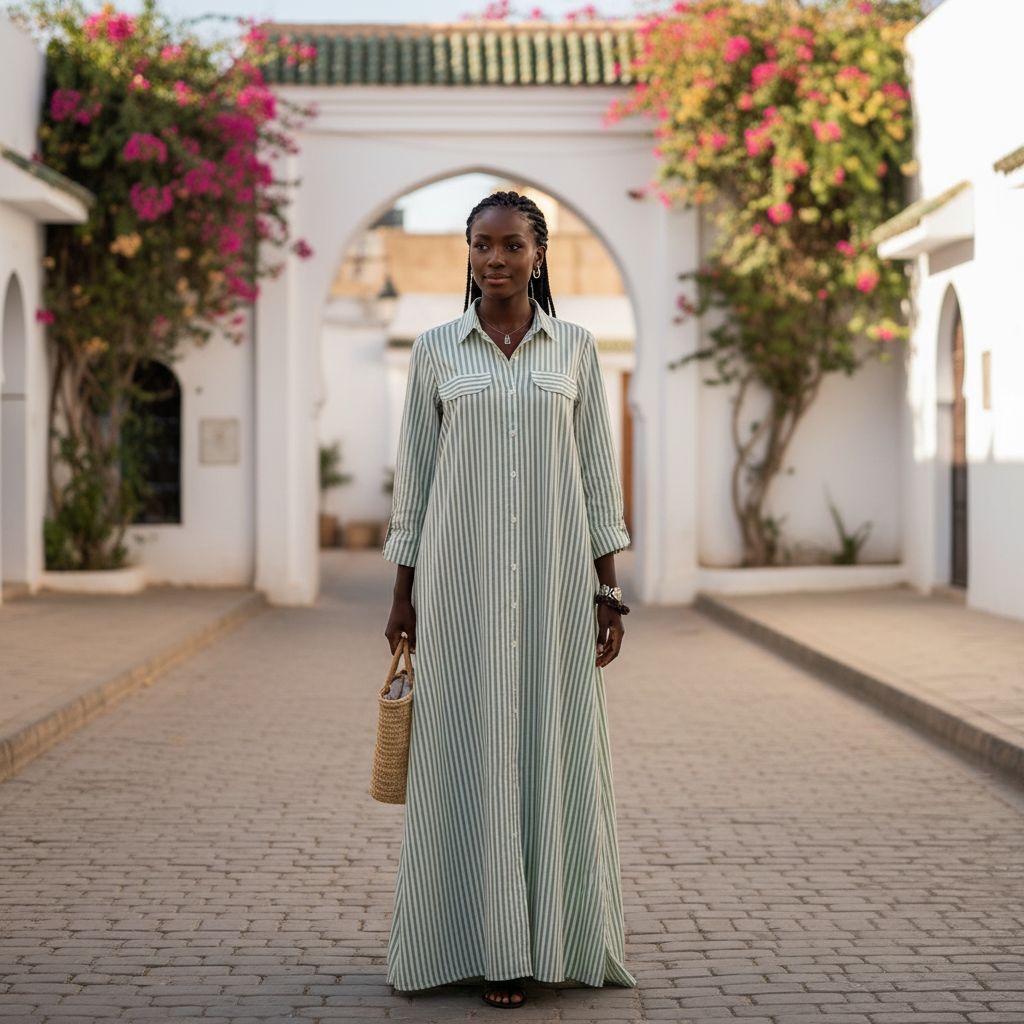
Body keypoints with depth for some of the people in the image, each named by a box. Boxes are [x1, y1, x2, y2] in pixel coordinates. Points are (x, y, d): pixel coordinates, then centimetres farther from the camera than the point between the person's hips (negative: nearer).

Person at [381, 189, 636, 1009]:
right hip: (462, 575, 0)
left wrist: (609, 592, 0)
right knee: (472, 751, 1)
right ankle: (487, 943, 10)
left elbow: (598, 475, 5)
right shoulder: (436, 349, 5)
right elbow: (414, 474, 6)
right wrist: (403, 595, 4)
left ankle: (558, 936, 15)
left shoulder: (576, 348, 6)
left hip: (555, 576, 1)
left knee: (555, 751, 3)